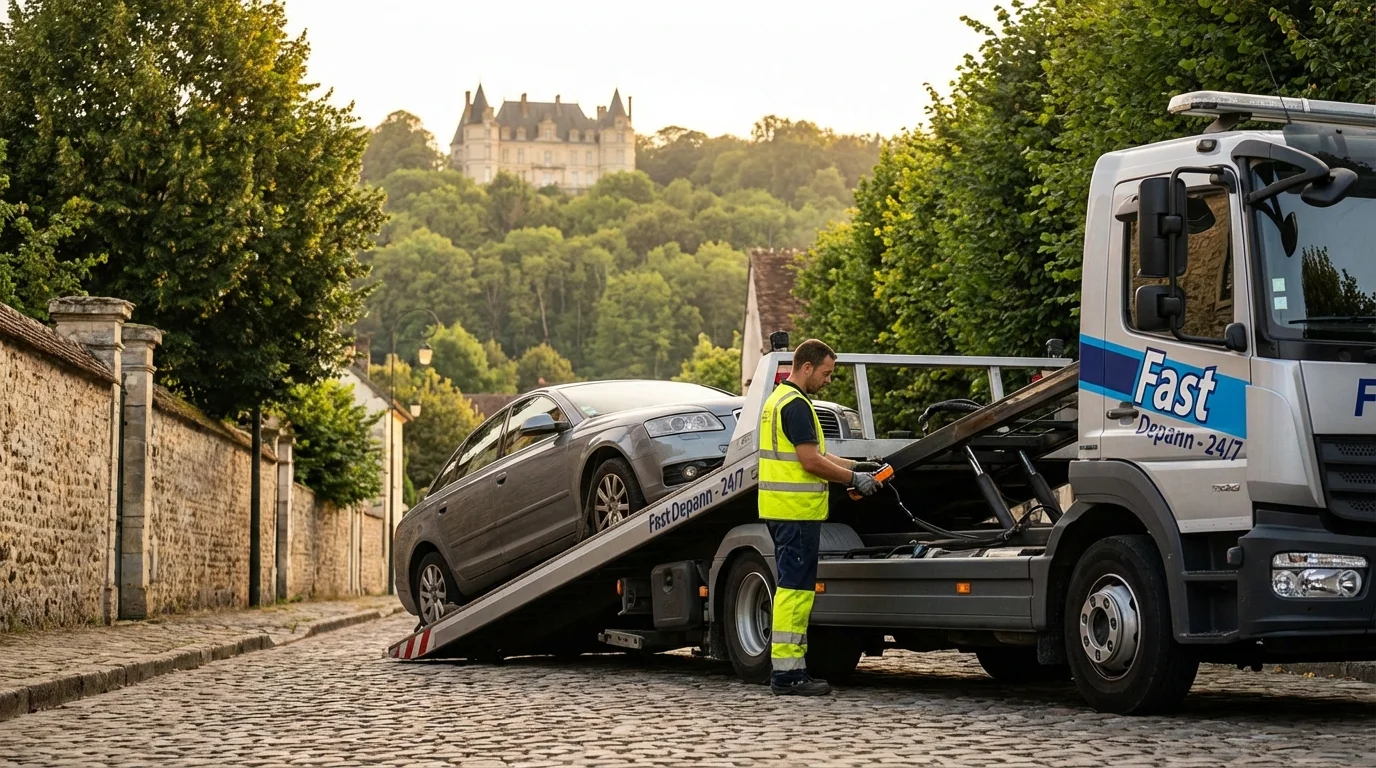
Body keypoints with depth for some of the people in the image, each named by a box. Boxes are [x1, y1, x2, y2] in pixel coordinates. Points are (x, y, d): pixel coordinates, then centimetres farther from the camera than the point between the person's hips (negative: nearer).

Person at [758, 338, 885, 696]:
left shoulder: (778, 399, 19)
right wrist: (854, 478, -9)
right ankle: (787, 673, -8)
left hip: (781, 508, 11)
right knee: (795, 589, -8)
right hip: (796, 509, -11)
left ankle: (789, 667, 16)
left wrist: (854, 465, 17)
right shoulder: (796, 404, -15)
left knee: (793, 587, 13)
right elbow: (810, 461, -19)